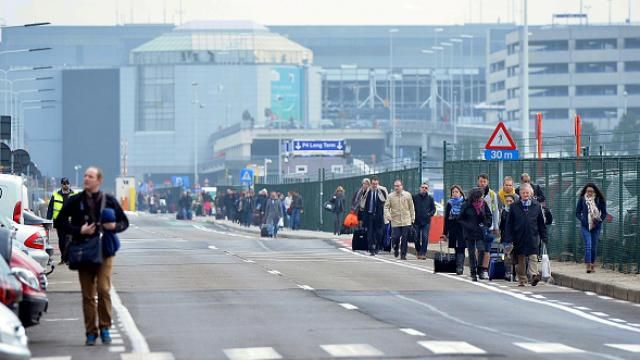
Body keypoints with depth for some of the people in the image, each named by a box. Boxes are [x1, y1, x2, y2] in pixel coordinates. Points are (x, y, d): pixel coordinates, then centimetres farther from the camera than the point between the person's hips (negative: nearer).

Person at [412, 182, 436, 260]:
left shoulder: (430, 198, 7)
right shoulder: (415, 197, 3)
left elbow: (433, 208, 14)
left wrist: (430, 214, -4)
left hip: (426, 221, 0)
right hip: (417, 221, 0)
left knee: (425, 238, -8)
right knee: (417, 238, 4)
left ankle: (423, 253, -6)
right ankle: (418, 252, 20)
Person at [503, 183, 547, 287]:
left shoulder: (536, 206, 7)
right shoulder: (514, 206, 5)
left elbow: (541, 223, 11)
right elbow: (509, 223, 4)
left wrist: (544, 236, 7)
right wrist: (508, 238, -3)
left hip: (533, 236, -1)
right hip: (519, 237, 1)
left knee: (533, 257, -13)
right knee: (520, 259, 7)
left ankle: (534, 275, -21)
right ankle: (522, 279, 15)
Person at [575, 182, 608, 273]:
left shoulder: (599, 200, 1)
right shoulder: (582, 199, 0)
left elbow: (604, 213, 7)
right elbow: (577, 212, 6)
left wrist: (598, 222, -6)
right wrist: (583, 220, -9)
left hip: (596, 227, 1)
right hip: (585, 226, -1)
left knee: (594, 246, 5)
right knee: (588, 245, -13)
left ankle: (593, 265, 15)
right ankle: (588, 266, -18)